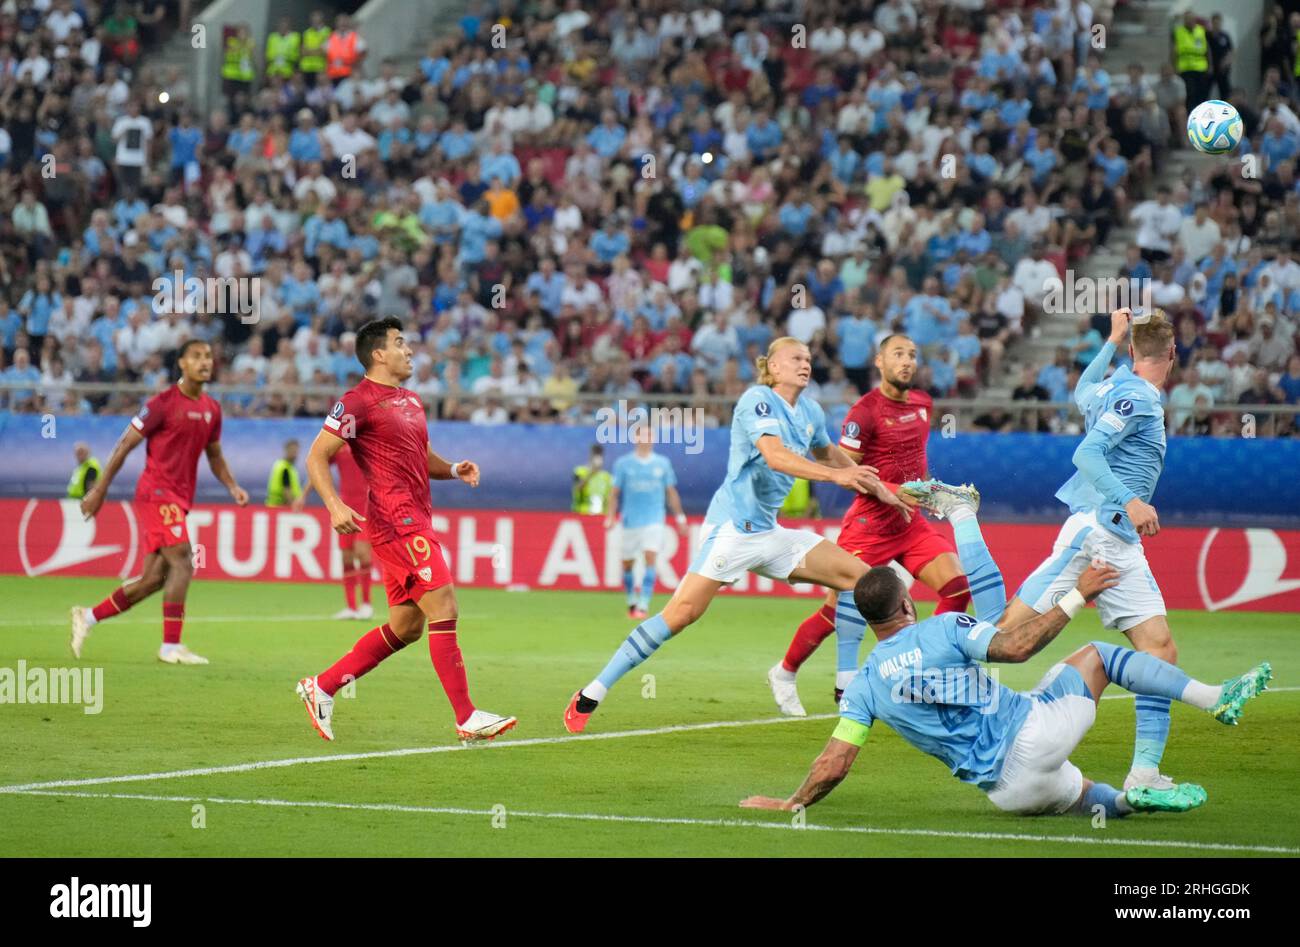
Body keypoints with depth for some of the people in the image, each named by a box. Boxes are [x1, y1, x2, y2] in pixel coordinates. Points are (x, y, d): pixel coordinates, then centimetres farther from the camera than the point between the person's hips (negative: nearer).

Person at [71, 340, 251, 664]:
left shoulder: (212, 409, 12)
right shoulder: (163, 403, -9)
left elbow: (215, 456, 24)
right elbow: (125, 444, -6)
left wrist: (233, 487, 7)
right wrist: (99, 490, -7)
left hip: (179, 499, 8)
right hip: (157, 493, -8)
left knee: (153, 579, 7)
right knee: (181, 563, -17)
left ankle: (88, 617, 21)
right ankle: (171, 646, -14)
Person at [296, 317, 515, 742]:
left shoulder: (411, 402, 20)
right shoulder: (359, 402, -7)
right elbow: (317, 456, -8)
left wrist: (454, 469, 9)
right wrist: (335, 505, -23)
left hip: (414, 522, 10)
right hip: (397, 521, -10)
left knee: (405, 627, 10)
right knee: (443, 609, -12)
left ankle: (322, 687, 18)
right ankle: (467, 719, -10)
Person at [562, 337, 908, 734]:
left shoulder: (810, 412, 13)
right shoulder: (758, 400, -11)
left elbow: (826, 453, 35)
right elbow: (775, 456, -28)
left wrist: (875, 488, 35)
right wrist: (835, 475, -38)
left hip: (769, 533, 9)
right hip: (733, 525, -9)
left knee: (858, 576, 0)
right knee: (684, 611, -20)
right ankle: (589, 697, -15)